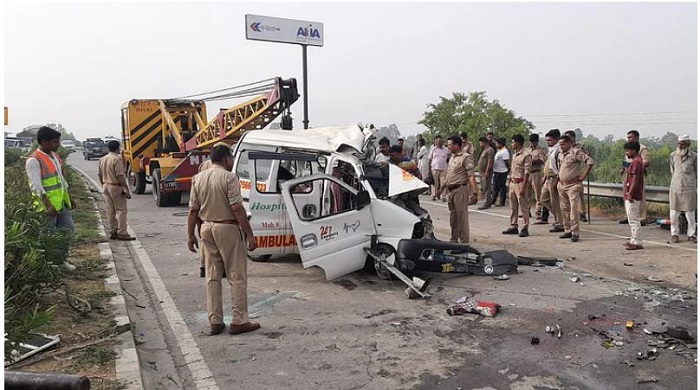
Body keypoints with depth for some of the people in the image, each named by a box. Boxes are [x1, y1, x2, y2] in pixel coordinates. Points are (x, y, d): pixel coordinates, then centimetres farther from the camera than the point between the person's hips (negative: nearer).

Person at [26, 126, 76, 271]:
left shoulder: (54, 155, 12)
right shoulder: (34, 160, -15)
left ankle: (62, 259, 25)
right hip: (48, 205, -8)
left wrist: (70, 198, 22)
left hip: (62, 203, 9)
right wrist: (48, 205, -27)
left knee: (68, 229, 12)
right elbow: (36, 186, -20)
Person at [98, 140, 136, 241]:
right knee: (121, 210, -5)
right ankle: (122, 233, -7)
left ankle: (113, 232, 15)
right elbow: (120, 175, -20)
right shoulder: (117, 159, -14)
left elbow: (99, 174, 15)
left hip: (106, 186, 8)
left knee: (110, 210, 11)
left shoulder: (102, 159, 11)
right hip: (116, 187, -8)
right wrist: (126, 189, -17)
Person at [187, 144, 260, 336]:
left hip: (207, 228, 6)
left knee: (212, 277, 12)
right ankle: (239, 321, 4)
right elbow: (237, 208, -18)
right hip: (228, 228, -6)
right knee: (237, 277, 1)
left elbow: (193, 210, 7)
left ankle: (215, 321, 16)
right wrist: (249, 234, -15)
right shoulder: (229, 177, -11)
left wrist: (190, 235, 13)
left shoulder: (198, 178, 8)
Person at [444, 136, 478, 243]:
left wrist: (474, 193, -25)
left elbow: (471, 176, -17)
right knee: (453, 217, 15)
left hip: (460, 190, -8)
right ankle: (453, 240, 25)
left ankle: (464, 242, 2)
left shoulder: (466, 157, -10)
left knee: (462, 217, -4)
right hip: (450, 190, 9)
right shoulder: (452, 157, 16)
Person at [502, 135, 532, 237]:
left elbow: (527, 172, -17)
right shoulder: (514, 154, 13)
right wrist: (510, 182, 16)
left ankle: (525, 228, 3)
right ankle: (513, 226, 20)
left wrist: (523, 187, -21)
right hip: (513, 182, 9)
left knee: (523, 207, -3)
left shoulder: (526, 155, -14)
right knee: (513, 206, 12)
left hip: (521, 182, -9)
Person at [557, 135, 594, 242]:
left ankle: (575, 233, -7)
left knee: (574, 209, -10)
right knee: (565, 209, 11)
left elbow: (590, 161, -17)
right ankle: (567, 231, 20)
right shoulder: (560, 154, 12)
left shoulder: (576, 152, -11)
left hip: (573, 185, -8)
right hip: (561, 185, 8)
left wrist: (583, 176, -16)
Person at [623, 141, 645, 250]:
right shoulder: (636, 161, 17)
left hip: (633, 196, -11)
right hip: (633, 196, 11)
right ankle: (633, 240, 23)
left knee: (633, 219, -7)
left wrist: (630, 194, -22)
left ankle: (636, 242, -4)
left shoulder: (636, 162, -16)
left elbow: (635, 179, -21)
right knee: (633, 219, 16)